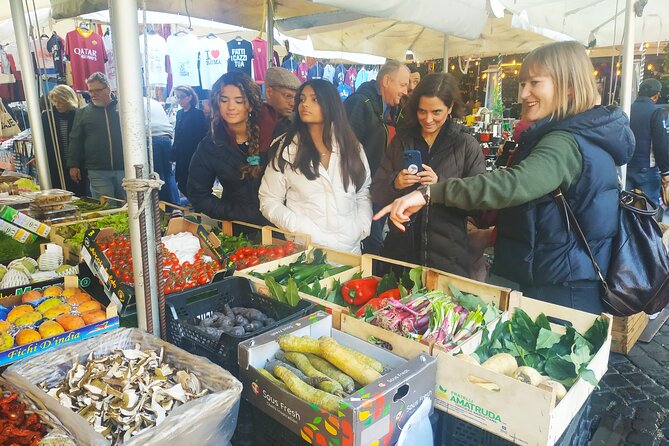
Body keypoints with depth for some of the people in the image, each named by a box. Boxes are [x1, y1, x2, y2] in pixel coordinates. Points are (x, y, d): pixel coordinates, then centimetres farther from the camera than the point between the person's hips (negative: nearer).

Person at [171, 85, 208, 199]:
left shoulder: (198, 114, -9)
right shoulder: (179, 113, 11)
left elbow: (202, 137, -13)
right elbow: (177, 137, 14)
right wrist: (173, 156, 11)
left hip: (193, 156, -7)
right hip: (181, 157, 7)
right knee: (182, 185, 8)